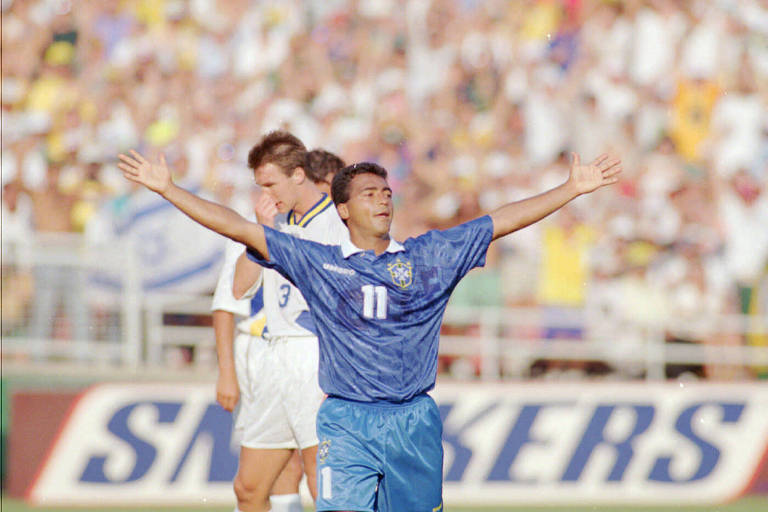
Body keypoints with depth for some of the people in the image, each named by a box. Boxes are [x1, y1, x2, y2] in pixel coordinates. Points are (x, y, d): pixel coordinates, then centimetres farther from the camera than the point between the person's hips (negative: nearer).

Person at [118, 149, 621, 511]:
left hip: (414, 422, 2)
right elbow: (238, 228, 2)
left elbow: (503, 221, 8)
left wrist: (574, 188, 5)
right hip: (346, 424, -2)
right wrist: (167, 188, -2)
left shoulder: (431, 256, 7)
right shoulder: (316, 262, 4)